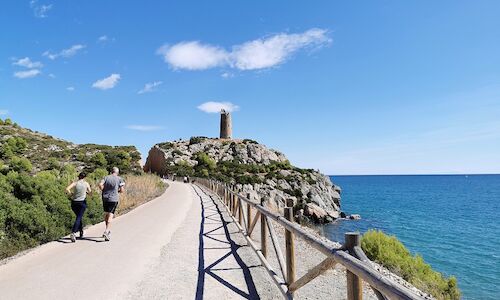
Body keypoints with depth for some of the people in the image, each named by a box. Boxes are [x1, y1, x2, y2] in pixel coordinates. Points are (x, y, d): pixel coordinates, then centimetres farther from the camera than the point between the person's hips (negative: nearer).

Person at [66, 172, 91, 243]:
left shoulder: (75, 183, 1)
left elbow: (67, 189, -13)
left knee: (79, 217, 20)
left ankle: (81, 232, 30)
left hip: (74, 202, 3)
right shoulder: (86, 183, -1)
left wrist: (71, 194, 2)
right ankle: (73, 233, -24)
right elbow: (90, 192, 4)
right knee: (78, 218, -5)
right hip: (82, 202, -3)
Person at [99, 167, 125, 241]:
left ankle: (108, 231, 30)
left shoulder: (106, 177, 8)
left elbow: (100, 185, -9)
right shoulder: (119, 179, 1)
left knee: (106, 214, 18)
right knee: (110, 216, -3)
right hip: (114, 199, -3)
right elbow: (122, 190, -1)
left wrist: (104, 190, 5)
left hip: (105, 198, 3)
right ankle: (106, 232, -15)